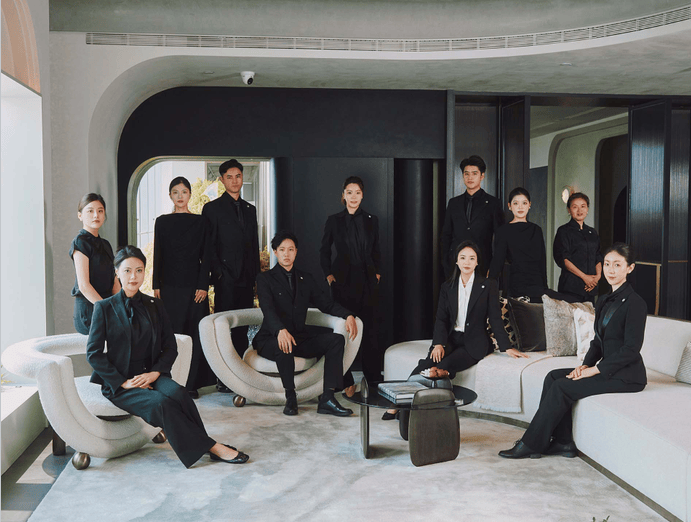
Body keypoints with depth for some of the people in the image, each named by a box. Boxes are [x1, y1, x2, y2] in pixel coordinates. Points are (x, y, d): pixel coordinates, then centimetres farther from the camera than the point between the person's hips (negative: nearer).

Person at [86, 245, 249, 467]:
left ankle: (200, 444, -23)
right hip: (119, 384, -3)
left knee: (177, 393, -32)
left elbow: (170, 347, 10)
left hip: (152, 376, 3)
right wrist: (122, 382, -12)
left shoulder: (154, 306, 12)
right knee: (161, 403, -31)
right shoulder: (104, 308, 2)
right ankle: (211, 447, -26)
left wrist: (154, 372, -9)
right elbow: (94, 353, -3)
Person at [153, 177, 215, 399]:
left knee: (194, 332, -1)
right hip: (170, 285, 0)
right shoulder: (162, 222, 7)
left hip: (194, 284, 0)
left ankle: (191, 383, 6)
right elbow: (158, 255, 6)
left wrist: (203, 286, -6)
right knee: (172, 332, -1)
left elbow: (205, 256, 3)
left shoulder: (200, 222, 6)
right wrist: (156, 285, 0)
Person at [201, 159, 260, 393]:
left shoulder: (250, 209, 18)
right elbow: (208, 246, -3)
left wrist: (256, 275, 11)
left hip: (247, 279, 5)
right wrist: (218, 273, -10)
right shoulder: (212, 208, 2)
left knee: (242, 329, 7)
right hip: (225, 279, -5)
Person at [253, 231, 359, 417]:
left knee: (337, 339, -18)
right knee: (284, 347, -39)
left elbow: (326, 303, 14)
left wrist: (348, 315, -7)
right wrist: (281, 331, -38)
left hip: (300, 338, 5)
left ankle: (327, 398, -26)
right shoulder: (265, 279, 1)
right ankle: (290, 397, -20)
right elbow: (268, 309, -17)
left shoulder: (305, 279, 17)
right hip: (271, 339, -5)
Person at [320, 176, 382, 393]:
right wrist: (329, 274, 2)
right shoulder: (334, 221, 4)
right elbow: (324, 251, 11)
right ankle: (347, 381, 4)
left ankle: (373, 376, 9)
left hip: (367, 281, 2)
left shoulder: (371, 220, 9)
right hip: (343, 281, -1)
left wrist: (377, 273, 6)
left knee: (370, 328, 1)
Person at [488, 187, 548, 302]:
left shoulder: (536, 230, 16)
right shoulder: (503, 231, 2)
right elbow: (498, 263, 0)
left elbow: (542, 262, 16)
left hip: (538, 287, 4)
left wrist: (544, 288, 12)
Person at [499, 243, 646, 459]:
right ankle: (563, 442, -5)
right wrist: (586, 364, -1)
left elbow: (631, 349, -18)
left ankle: (531, 445, -8)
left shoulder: (634, 303, -14)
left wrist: (595, 370, -18)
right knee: (553, 376, -6)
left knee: (562, 387, -18)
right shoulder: (605, 302, 14)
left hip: (626, 375, -8)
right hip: (608, 368, 8)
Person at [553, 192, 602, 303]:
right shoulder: (564, 231, 0)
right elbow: (563, 259, -9)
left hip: (590, 286, 5)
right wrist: (584, 276, -13)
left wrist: (598, 276, -2)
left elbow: (598, 258, 18)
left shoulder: (592, 232, 18)